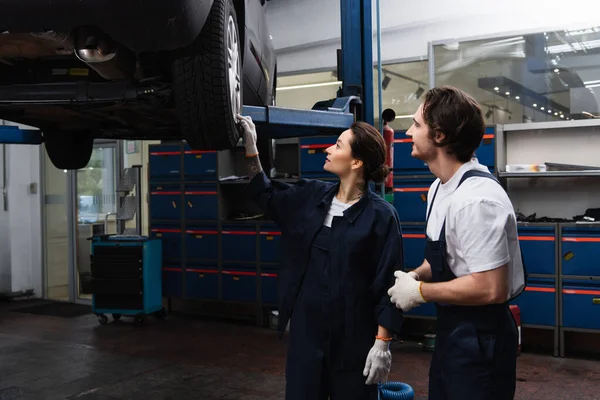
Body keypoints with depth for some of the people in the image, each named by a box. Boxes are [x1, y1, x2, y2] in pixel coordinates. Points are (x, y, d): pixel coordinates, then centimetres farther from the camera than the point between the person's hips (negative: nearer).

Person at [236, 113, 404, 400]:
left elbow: (388, 284, -12)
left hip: (353, 337, -5)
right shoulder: (311, 196, 3)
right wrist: (250, 148, 12)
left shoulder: (380, 215, -13)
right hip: (305, 328, 5)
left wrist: (383, 343, -15)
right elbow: (265, 195, 20)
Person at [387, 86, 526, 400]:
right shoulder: (439, 188, 3)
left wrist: (420, 292, -18)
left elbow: (490, 288, -28)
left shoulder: (476, 199, -26)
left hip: (479, 336, -9)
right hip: (451, 327, 9)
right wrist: (416, 275, -1)